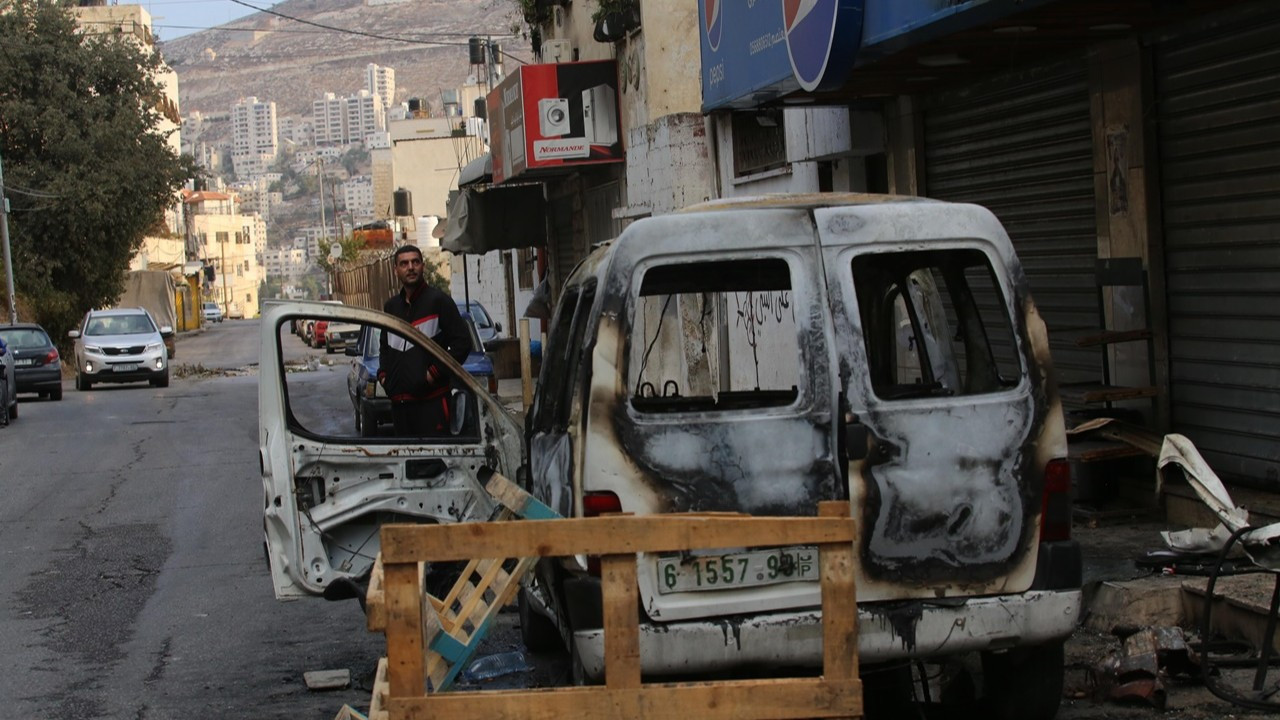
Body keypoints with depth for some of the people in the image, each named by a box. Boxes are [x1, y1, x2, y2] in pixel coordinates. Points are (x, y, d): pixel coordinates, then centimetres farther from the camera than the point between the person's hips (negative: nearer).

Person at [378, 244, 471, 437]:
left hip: (432, 399, -6)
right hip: (399, 399, 6)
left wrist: (435, 372, -11)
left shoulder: (438, 301, -1)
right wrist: (383, 374, 14)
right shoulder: (391, 306, 19)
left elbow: (462, 342, -5)